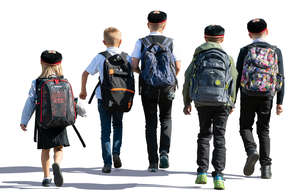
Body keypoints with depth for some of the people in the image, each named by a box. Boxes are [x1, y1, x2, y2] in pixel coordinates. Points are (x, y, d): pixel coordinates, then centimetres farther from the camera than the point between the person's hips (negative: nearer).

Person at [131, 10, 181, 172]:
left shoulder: (141, 42, -1)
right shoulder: (170, 43, 2)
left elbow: (133, 65, -7)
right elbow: (178, 67, 1)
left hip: (148, 88, -1)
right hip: (167, 86, 1)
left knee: (151, 124, 8)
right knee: (166, 119, 19)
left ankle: (153, 162, 3)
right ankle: (164, 152, -2)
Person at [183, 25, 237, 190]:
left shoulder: (198, 57, 8)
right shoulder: (227, 58, 6)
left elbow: (188, 80, 8)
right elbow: (233, 82, 6)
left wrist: (187, 102, 16)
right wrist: (232, 104, 17)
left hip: (202, 101, 1)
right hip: (222, 102, -1)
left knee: (204, 135, 15)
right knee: (219, 137, 0)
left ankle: (202, 172, 8)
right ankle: (218, 175, -10)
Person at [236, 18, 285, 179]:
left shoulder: (245, 51, -2)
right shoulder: (276, 51, 3)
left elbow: (237, 76, -4)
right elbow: (281, 78, 1)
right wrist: (280, 102, 5)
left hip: (248, 95, -2)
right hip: (267, 96, 2)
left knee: (246, 126, 13)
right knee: (264, 130, 11)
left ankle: (251, 150, -16)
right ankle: (266, 167, 3)